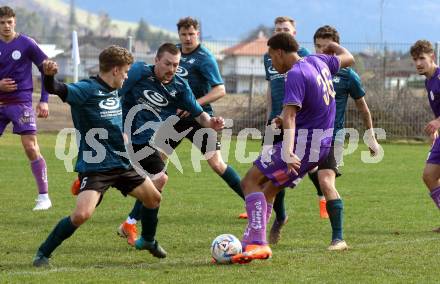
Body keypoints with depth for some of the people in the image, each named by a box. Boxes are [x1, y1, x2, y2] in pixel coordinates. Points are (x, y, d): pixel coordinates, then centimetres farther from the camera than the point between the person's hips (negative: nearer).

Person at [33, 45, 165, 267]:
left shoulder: (114, 93, 8)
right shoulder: (87, 89, -17)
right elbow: (55, 89, -35)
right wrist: (48, 74, -54)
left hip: (121, 165, 8)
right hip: (94, 168, -8)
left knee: (153, 198, 17)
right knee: (82, 214, -24)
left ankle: (147, 241, 45)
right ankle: (43, 253, -6)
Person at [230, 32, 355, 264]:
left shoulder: (295, 75, -17)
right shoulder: (319, 62, 9)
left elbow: (289, 116, -30)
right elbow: (348, 58, 29)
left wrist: (288, 153, -41)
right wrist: (333, 46, 50)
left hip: (302, 141, -10)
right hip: (323, 143, 10)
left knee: (250, 182, -9)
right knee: (268, 189, 15)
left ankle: (257, 243, -20)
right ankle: (249, 245, 11)